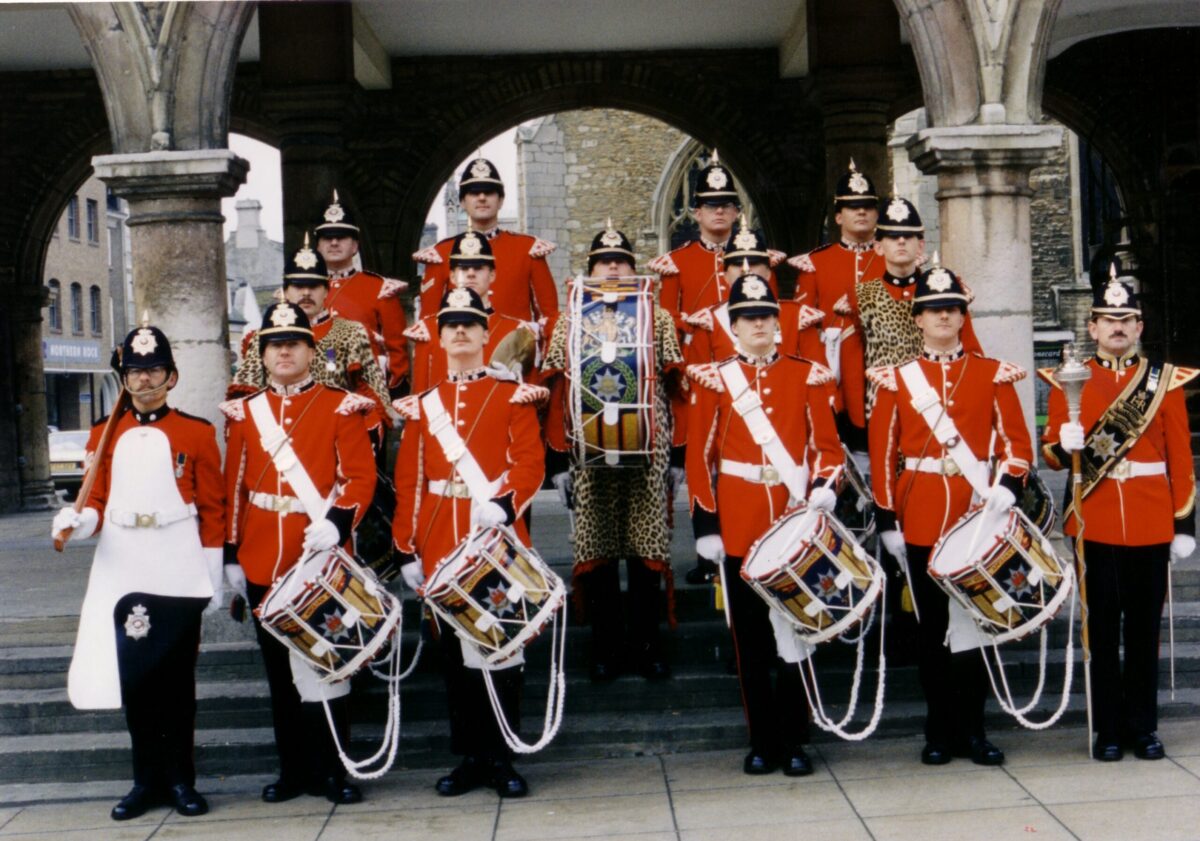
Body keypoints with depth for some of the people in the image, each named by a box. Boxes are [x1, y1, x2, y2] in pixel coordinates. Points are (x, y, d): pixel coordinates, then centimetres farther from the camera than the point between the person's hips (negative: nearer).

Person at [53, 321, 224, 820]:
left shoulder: (197, 434, 0)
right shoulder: (105, 435, 8)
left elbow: (212, 511, 0)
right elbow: (98, 502, 9)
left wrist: (213, 580, -2)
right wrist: (77, 522, -14)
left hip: (178, 573, -2)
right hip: (123, 572, 2)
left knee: (177, 677, 4)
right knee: (134, 676, 4)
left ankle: (180, 779, 16)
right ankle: (148, 780, 17)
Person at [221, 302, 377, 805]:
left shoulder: (341, 408, 0)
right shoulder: (243, 413, 9)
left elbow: (360, 477, -7)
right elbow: (234, 488, 10)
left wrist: (335, 523, -23)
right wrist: (230, 554, 6)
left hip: (322, 557, -3)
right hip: (263, 563, 3)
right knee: (281, 671, 10)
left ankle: (332, 771, 12)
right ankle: (293, 769, 20)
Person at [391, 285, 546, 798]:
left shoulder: (514, 395, 2)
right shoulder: (421, 406, 11)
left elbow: (530, 462, -7)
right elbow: (408, 481, 9)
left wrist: (504, 505, -24)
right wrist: (408, 550, 5)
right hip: (442, 547, 3)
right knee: (454, 653, 7)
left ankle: (502, 758, 12)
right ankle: (470, 757, 17)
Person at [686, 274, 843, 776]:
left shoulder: (807, 375, 6)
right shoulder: (713, 379, 4)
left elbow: (827, 445, 5)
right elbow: (700, 456, 2)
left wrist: (822, 490, -14)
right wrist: (705, 525, -2)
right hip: (739, 525, 0)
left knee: (796, 630, 3)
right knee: (750, 636, 5)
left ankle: (794, 742, 13)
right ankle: (761, 742, 16)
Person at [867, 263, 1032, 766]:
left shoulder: (994, 374, 6)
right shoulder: (895, 380, 5)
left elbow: (1016, 441, 2)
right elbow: (882, 452, 3)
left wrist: (1008, 485, -17)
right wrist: (886, 518, -2)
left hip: (978, 513, 0)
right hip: (921, 517, 0)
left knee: (974, 619, 3)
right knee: (932, 624, 6)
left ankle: (972, 729, 14)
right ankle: (939, 732, 15)